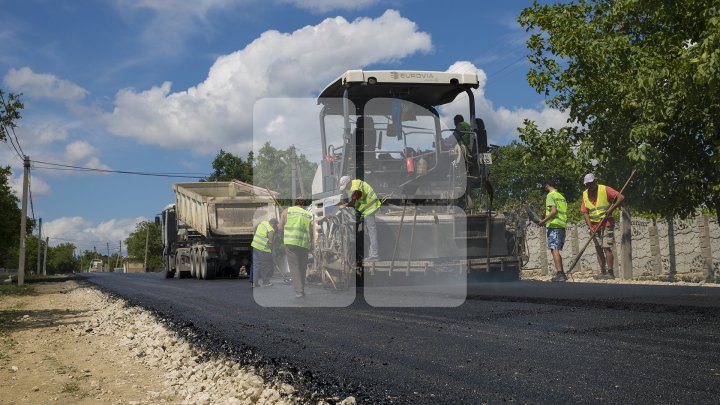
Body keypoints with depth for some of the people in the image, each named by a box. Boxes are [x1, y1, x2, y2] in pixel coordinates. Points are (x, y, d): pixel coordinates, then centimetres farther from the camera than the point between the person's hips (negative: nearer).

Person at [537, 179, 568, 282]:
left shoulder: (550, 195, -6)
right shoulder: (561, 196, 21)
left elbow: (554, 211, -18)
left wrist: (543, 221, -13)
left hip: (554, 226, -9)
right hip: (562, 225, 9)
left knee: (554, 250, -13)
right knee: (557, 250, 15)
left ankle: (559, 274, -22)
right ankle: (561, 274, 16)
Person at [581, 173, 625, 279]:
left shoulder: (605, 189, -7)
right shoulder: (585, 194, 7)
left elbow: (621, 197, -14)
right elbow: (585, 212, 2)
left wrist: (611, 209, -20)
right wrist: (590, 227, -8)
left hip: (606, 224, -5)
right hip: (594, 225, 5)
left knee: (606, 248, -10)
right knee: (598, 249, 6)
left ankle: (610, 272, -8)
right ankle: (603, 272, 11)